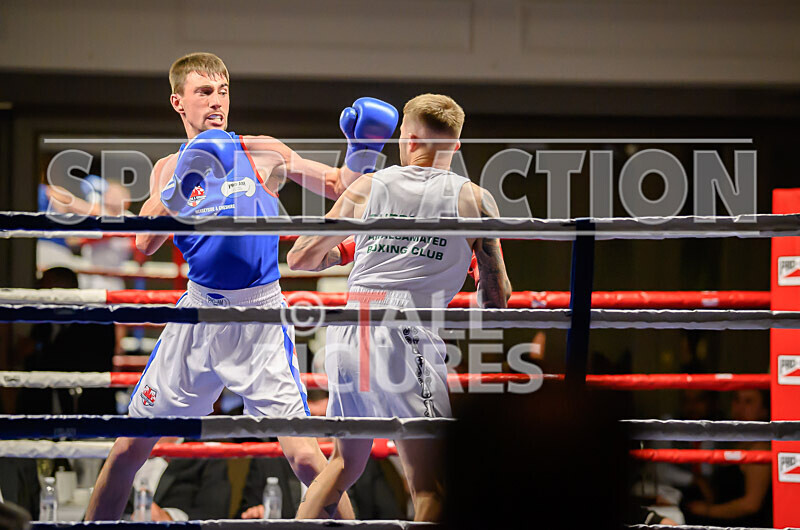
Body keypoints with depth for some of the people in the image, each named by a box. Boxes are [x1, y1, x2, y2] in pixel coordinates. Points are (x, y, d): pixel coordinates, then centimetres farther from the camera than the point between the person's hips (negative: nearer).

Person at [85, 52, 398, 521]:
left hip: (259, 316, -2)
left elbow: (340, 189, 7)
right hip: (198, 316, 2)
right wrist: (181, 186, -23)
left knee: (303, 455, -13)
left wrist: (362, 148, -12)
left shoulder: (262, 153, 3)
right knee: (129, 449, 6)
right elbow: (145, 243, -9)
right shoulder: (170, 169, 6)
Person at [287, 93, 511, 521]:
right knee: (431, 487, -3)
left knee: (346, 463, 25)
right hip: (406, 338, -5)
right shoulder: (473, 200, 5)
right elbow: (497, 297, 6)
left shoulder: (367, 187, 13)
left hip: (346, 337, 5)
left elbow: (300, 258, 19)